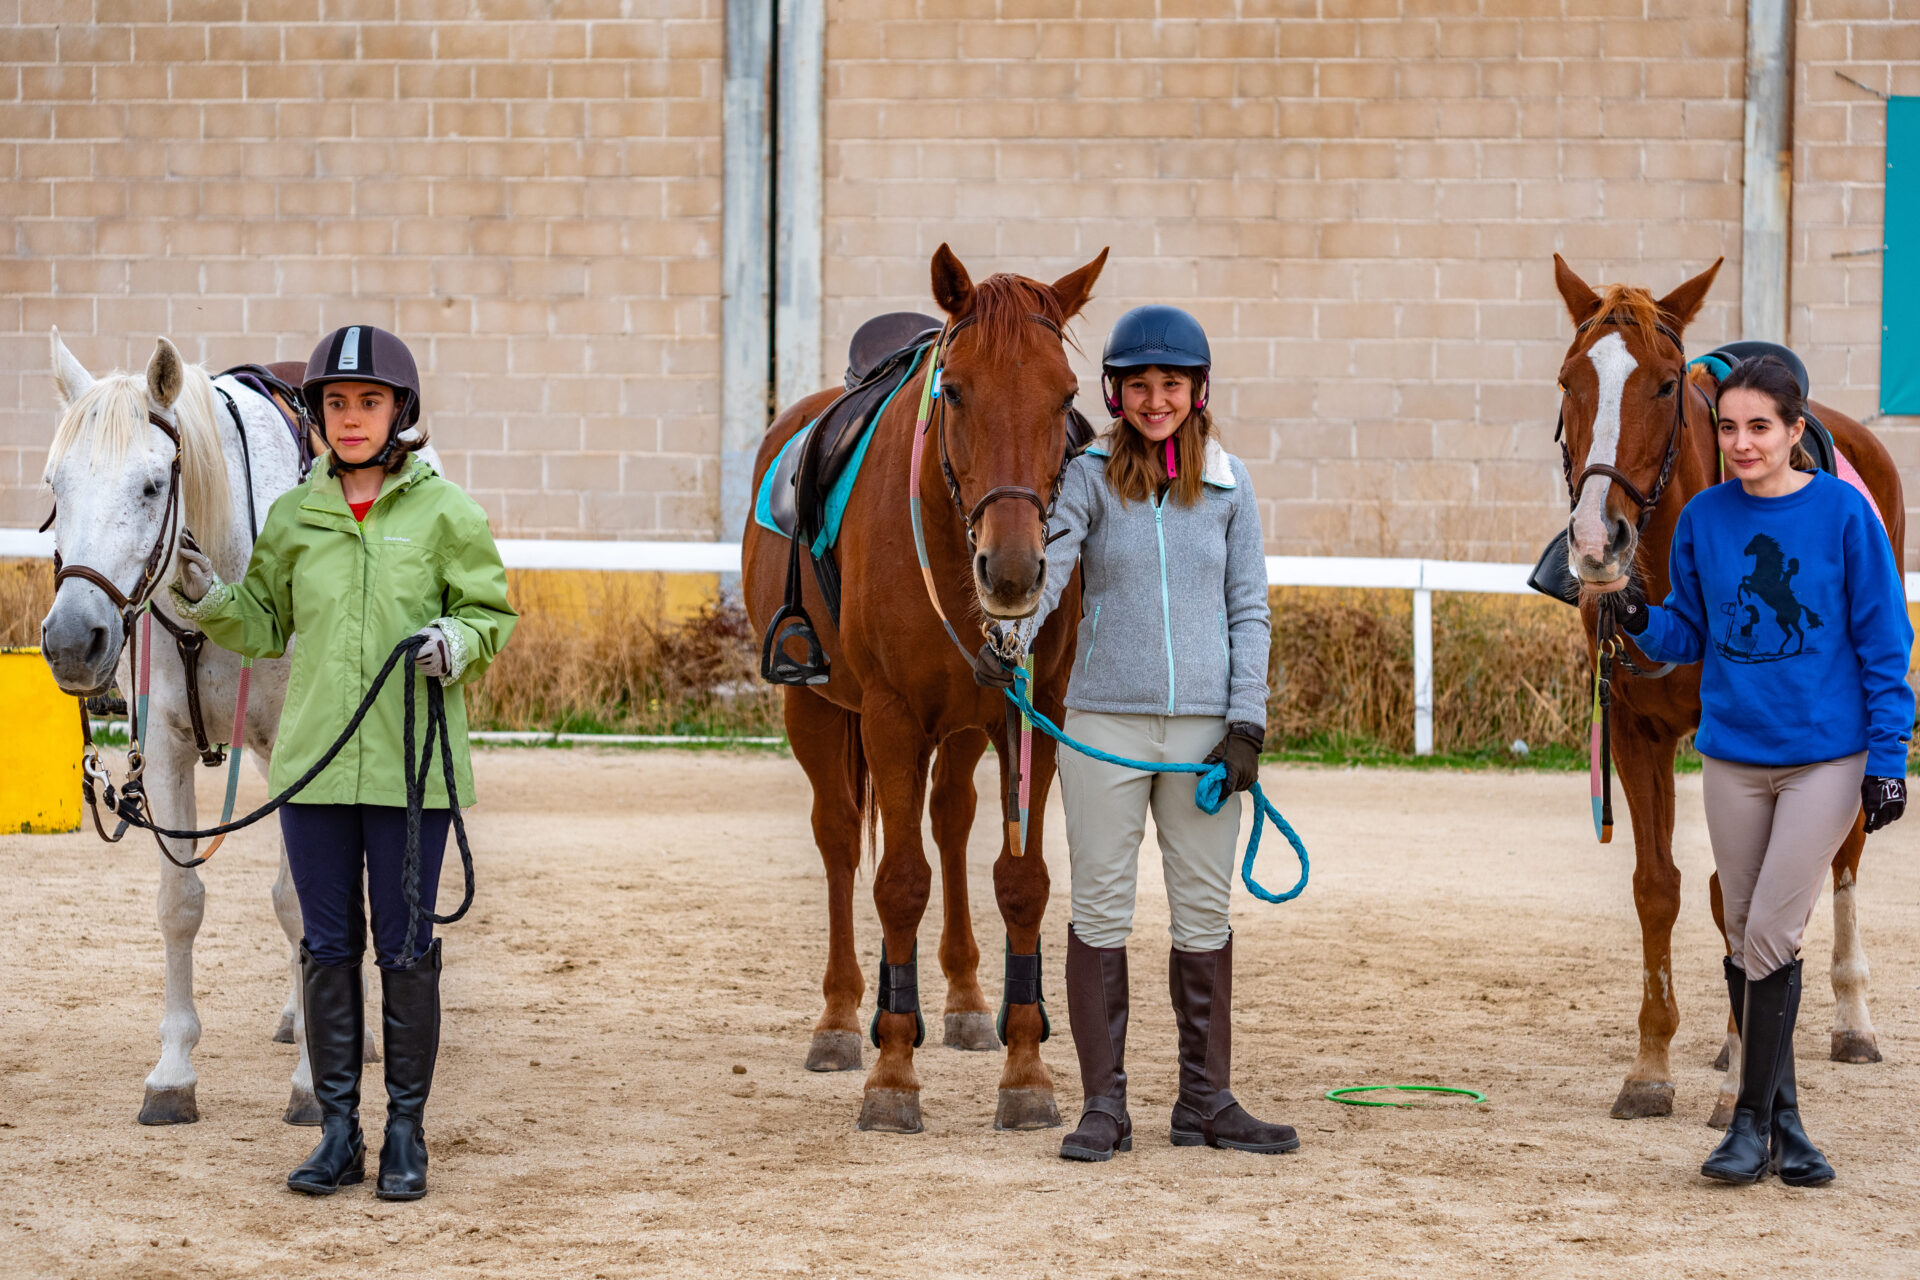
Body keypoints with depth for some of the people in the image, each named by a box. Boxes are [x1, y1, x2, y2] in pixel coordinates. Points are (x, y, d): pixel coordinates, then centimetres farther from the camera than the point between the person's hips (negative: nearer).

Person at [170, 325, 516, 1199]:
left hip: (411, 765, -3)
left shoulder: (445, 511, -1)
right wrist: (206, 599, -4)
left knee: (405, 949, 2)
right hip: (314, 760, 3)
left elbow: (492, 611, 3)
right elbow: (264, 628, 13)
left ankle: (406, 1133, 12)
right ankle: (338, 1131, 15)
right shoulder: (294, 517, 8)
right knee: (328, 948, 7)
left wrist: (458, 642, -18)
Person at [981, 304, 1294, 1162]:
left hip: (1202, 724, 2)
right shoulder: (1090, 479, -1)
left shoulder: (1227, 484, 5)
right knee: (1100, 908, 1)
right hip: (1104, 721, -2)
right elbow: (1046, 564, -16)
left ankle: (1205, 1102, 17)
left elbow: (1249, 608, 7)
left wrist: (1246, 721, -3)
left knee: (1205, 913, 7)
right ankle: (1103, 1106, 8)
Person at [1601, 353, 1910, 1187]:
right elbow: (1689, 635, 9)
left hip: (1826, 758, -4)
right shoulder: (1703, 518, 3)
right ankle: (1781, 1121, 18)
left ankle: (1755, 1120, 0)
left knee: (1771, 934, -10)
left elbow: (1883, 642, -4)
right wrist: (1639, 620, -12)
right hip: (1733, 757, 4)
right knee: (1746, 942, 8)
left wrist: (1888, 758, -7)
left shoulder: (1843, 513, -7)